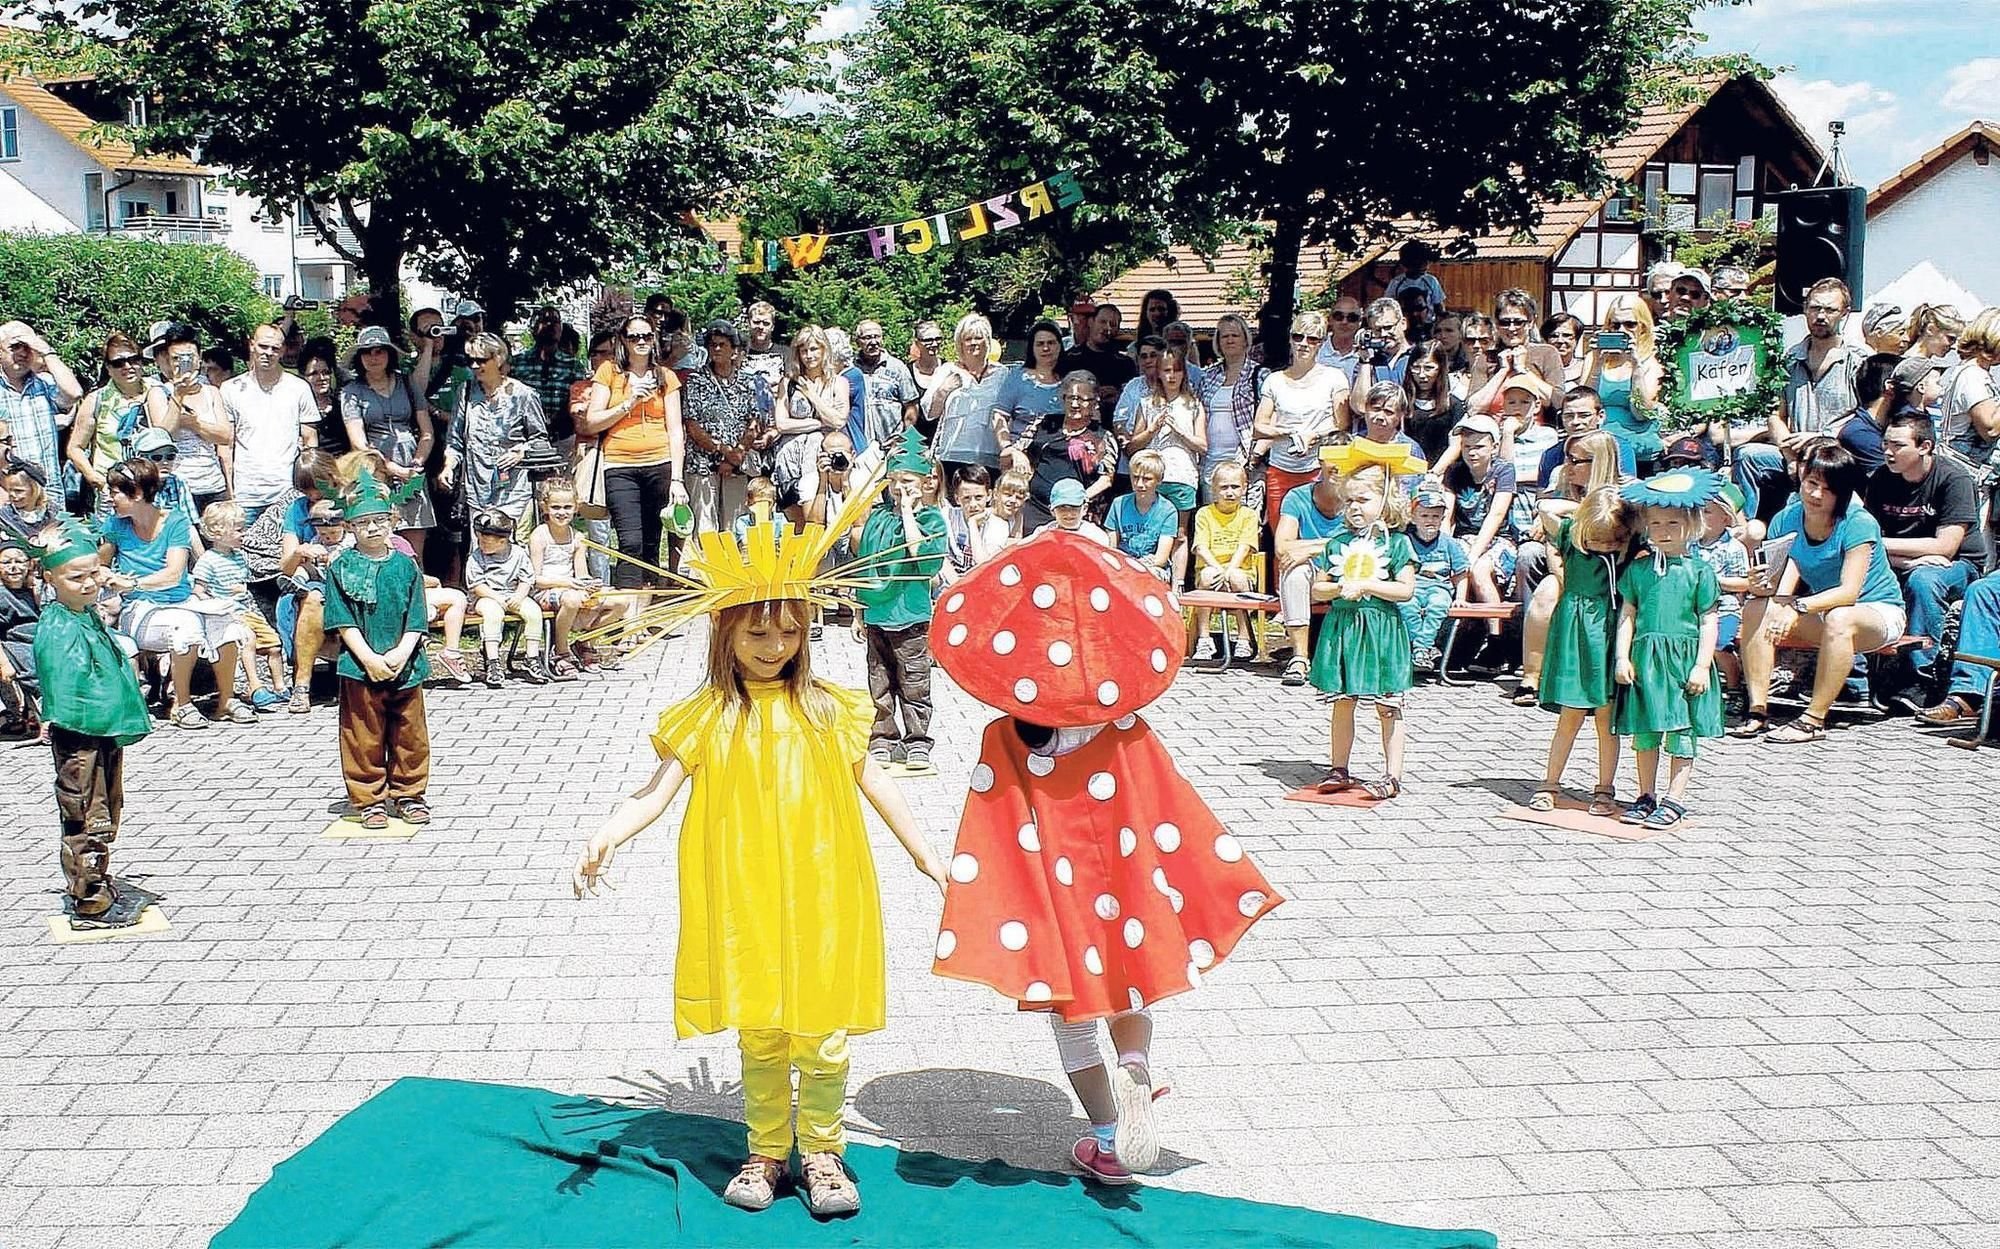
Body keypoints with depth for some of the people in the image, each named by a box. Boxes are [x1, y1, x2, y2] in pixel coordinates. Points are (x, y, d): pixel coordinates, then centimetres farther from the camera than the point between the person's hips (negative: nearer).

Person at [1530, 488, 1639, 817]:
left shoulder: (1633, 549, -4)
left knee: (1607, 719, 4)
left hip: (1609, 633, 0)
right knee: (1570, 718, 3)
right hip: (1573, 632, 0)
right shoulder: (1571, 535, -3)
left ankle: (1605, 790, 15)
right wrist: (1580, 508, 0)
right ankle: (1550, 784, 14)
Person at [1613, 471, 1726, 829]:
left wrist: (1702, 665, -9)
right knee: (1644, 732, 8)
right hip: (1645, 659, 3)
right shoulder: (1638, 568, 8)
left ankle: (1674, 800, 6)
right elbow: (1627, 615, 9)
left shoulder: (1699, 571, 0)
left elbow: (1709, 622, -2)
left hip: (1685, 658, -3)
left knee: (1682, 733, 0)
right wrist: (1623, 657, 0)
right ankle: (1647, 797, 19)